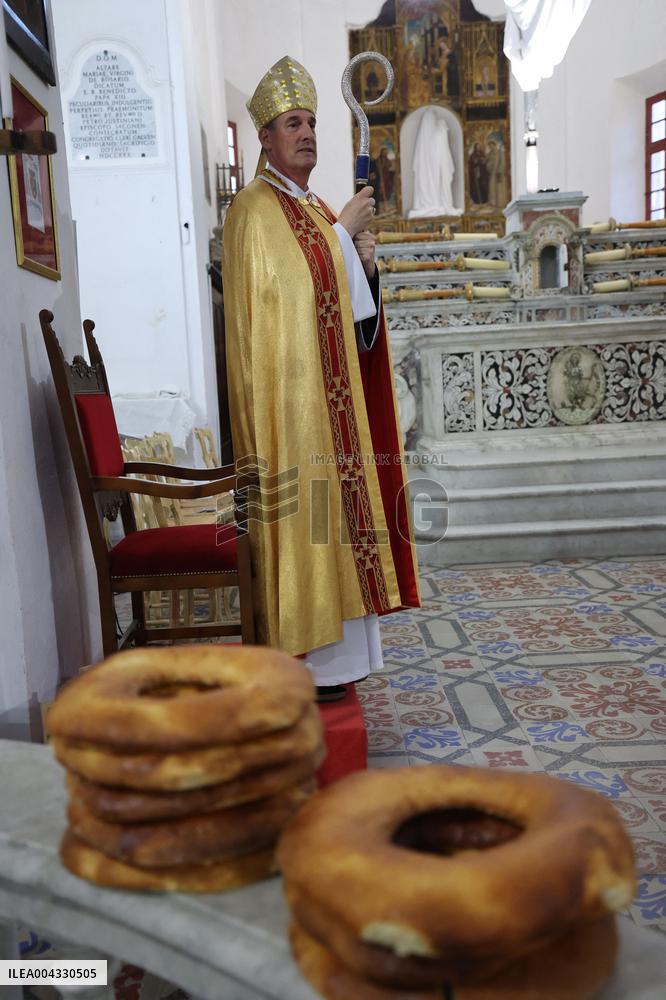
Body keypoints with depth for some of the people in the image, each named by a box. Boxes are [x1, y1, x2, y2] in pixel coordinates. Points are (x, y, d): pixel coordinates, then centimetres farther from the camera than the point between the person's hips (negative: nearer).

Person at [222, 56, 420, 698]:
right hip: (289, 391, -9)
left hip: (331, 391, 9)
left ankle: (329, 646, 22)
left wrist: (364, 262, -1)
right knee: (301, 511, -6)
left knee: (331, 510, 11)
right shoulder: (255, 209, -7)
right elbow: (284, 287, -18)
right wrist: (343, 232, -11)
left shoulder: (314, 210, 20)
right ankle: (302, 659, 5)